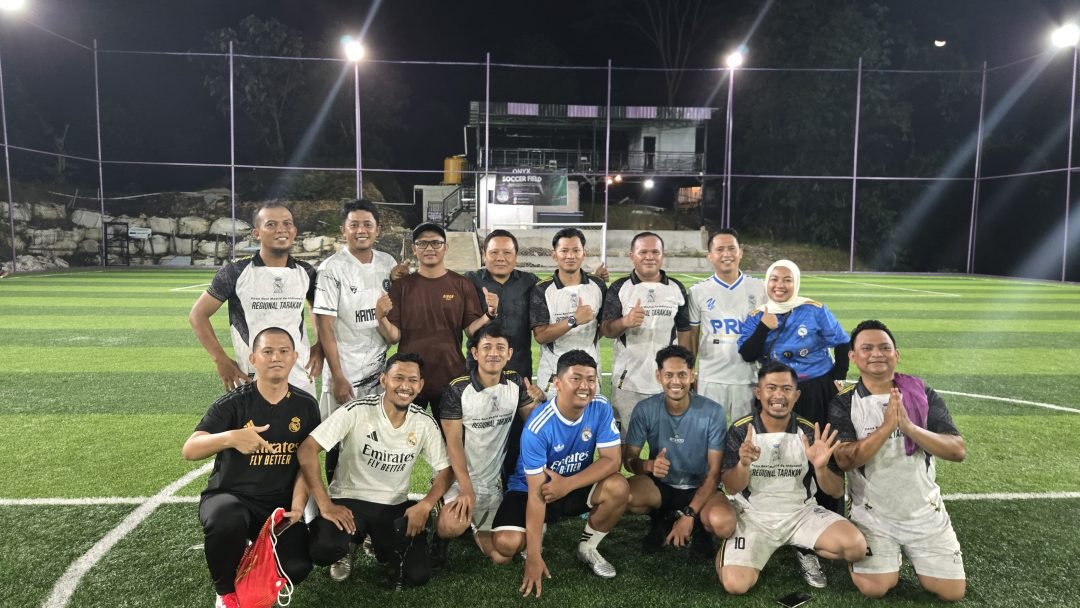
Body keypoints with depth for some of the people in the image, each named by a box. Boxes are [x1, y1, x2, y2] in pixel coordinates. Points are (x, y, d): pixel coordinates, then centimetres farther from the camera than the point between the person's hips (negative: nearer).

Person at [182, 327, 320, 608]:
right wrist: (230, 437, -41)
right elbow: (189, 450, -21)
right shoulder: (234, 402, -12)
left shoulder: (306, 405, -2)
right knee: (226, 520, -38)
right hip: (229, 496, -2)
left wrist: (297, 504, -13)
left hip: (279, 503, 3)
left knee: (296, 568, -18)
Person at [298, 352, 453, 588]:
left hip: (395, 506, 3)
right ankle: (348, 546, 7)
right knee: (323, 550, -32)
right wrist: (325, 505, -23)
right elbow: (307, 450, -18)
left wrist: (425, 505, -17)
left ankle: (383, 547, 20)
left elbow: (445, 470, 2)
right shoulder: (356, 411, -17)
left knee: (418, 575, -14)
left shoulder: (425, 423, -6)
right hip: (348, 500, -2)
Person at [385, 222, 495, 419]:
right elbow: (393, 337, -2)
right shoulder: (401, 285, 1)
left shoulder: (461, 284, 1)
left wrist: (489, 314, -19)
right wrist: (382, 317, -21)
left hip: (450, 378, 0)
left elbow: (471, 329, -2)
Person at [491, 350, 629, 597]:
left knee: (618, 488, -26)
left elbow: (612, 460, -17)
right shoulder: (538, 426, -29)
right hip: (531, 489, -3)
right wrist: (533, 557, -28)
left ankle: (588, 547, 2)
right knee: (507, 543, -27)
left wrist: (568, 484, -31)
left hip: (577, 485, 3)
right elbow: (537, 493, -27)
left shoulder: (601, 408, -17)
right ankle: (536, 530, 11)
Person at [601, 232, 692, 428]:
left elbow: (684, 331, 11)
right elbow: (605, 330, -7)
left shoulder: (677, 289, 5)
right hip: (627, 382, -2)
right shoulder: (619, 288, -2)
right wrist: (625, 322, -28)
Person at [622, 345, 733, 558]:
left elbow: (715, 472, -14)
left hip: (699, 489, -1)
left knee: (724, 524, -33)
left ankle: (696, 523, 6)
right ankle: (663, 520, 4)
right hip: (660, 485, 2)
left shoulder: (713, 412, -16)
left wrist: (689, 515, -23)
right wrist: (648, 465, -33)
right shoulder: (645, 410, -13)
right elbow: (628, 459, -9)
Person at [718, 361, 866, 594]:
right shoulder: (740, 430, -11)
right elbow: (731, 488, -11)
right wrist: (743, 464, -33)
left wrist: (820, 467, -28)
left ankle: (806, 551, 9)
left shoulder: (810, 432, -7)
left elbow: (836, 492, -6)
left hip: (801, 513, 2)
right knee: (735, 584, -21)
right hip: (754, 517, -2)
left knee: (855, 546, -22)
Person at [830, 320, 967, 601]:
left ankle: (909, 554, 30)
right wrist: (886, 427, -30)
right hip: (873, 515, -2)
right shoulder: (843, 404, -9)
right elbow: (844, 459, -21)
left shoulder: (924, 395, -3)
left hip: (925, 512, 2)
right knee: (874, 588, -14)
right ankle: (890, 555, 20)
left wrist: (909, 427, -26)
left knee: (953, 592, 1)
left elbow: (958, 450, -11)